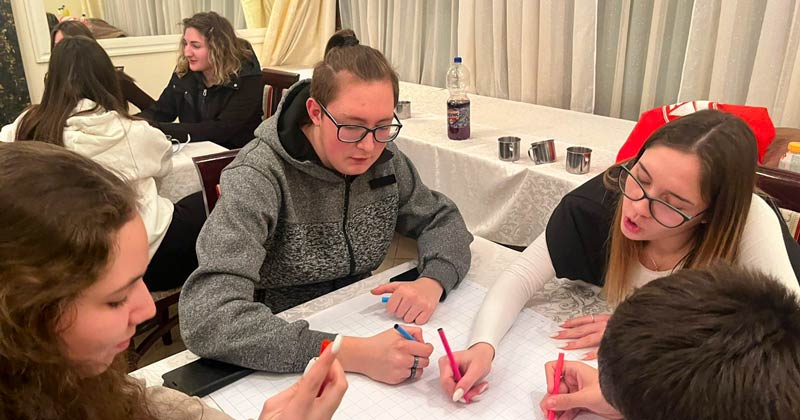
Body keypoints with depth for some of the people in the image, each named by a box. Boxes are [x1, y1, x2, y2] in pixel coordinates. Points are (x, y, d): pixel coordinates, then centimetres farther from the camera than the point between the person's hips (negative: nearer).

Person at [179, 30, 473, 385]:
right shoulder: (258, 178, -22)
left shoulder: (383, 158, -5)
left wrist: (432, 281, -18)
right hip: (283, 363, -5)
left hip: (362, 326, 5)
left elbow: (442, 219, 4)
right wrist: (352, 354, -40)